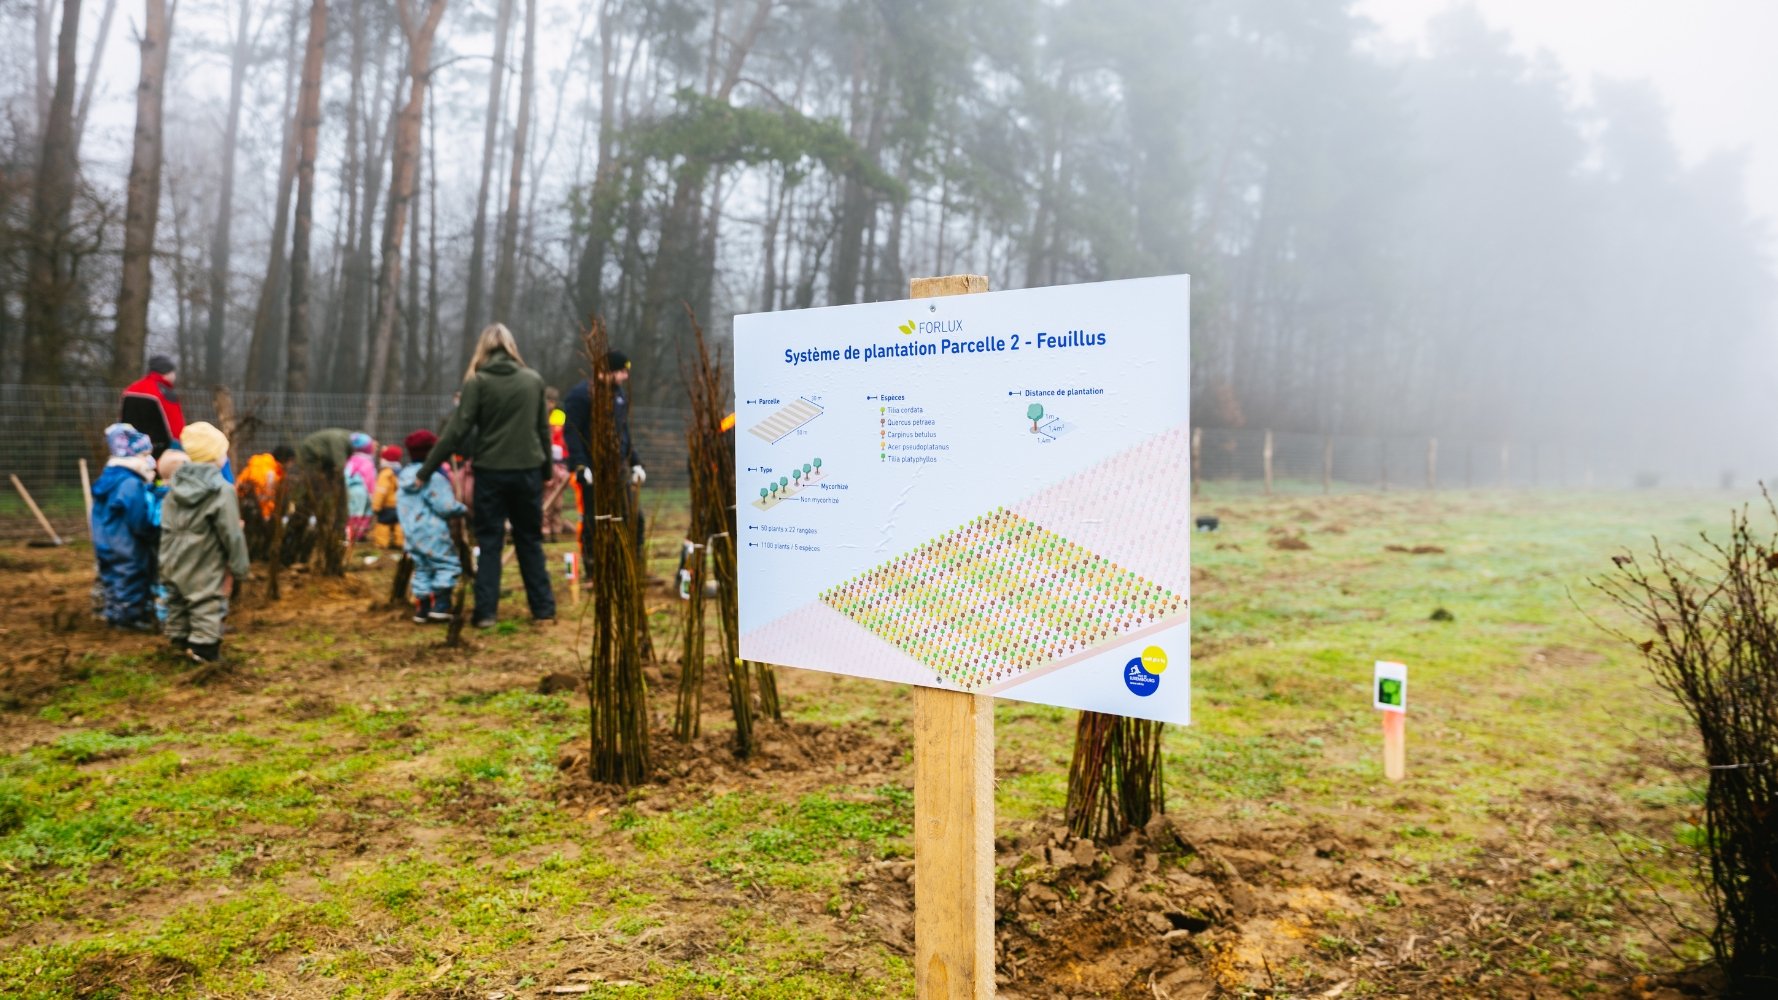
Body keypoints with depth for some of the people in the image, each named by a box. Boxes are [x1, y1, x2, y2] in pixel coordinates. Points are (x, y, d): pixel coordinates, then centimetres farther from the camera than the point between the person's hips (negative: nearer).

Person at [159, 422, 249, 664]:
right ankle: (205, 649, 0)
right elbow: (232, 535, -14)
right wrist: (239, 567, -5)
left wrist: (166, 562, 17)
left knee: (178, 604, 17)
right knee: (207, 610, -2)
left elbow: (166, 530, 10)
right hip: (206, 571, -7)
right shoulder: (222, 491, -16)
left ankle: (180, 640, 28)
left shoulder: (176, 488, 5)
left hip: (176, 567, 7)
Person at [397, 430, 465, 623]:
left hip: (411, 534, 8)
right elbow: (446, 506, -17)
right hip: (433, 534, -8)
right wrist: (464, 509, 0)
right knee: (447, 564, 1)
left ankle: (421, 608, 15)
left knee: (422, 569, 15)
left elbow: (400, 507, 19)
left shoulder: (404, 478, 11)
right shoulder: (434, 477, -14)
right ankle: (440, 605, -7)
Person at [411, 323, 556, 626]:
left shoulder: (477, 381, -5)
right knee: (530, 541, 12)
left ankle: (486, 612, 4)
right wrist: (547, 470, 19)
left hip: (491, 472, -2)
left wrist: (424, 473, -5)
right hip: (528, 470, 2)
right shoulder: (534, 379, 5)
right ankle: (543, 609, 12)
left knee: (489, 542, 7)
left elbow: (456, 431, -9)